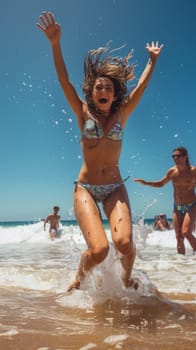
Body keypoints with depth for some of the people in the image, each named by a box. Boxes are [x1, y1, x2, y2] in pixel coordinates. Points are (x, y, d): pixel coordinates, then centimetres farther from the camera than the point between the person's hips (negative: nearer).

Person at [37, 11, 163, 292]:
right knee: (98, 250, -20)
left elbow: (142, 86, 12)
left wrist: (153, 59, 14)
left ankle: (127, 279, 16)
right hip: (86, 188, -2)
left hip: (115, 187, 2)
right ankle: (78, 280, 15)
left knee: (124, 242, -20)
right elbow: (64, 80, -5)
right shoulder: (84, 113, 3)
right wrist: (55, 44, -15)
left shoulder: (121, 114, 8)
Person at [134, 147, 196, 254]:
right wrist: (145, 183, 5)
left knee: (186, 232, -21)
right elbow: (161, 184, 14)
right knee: (179, 237, 2)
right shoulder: (172, 172, -1)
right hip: (177, 207, 4)